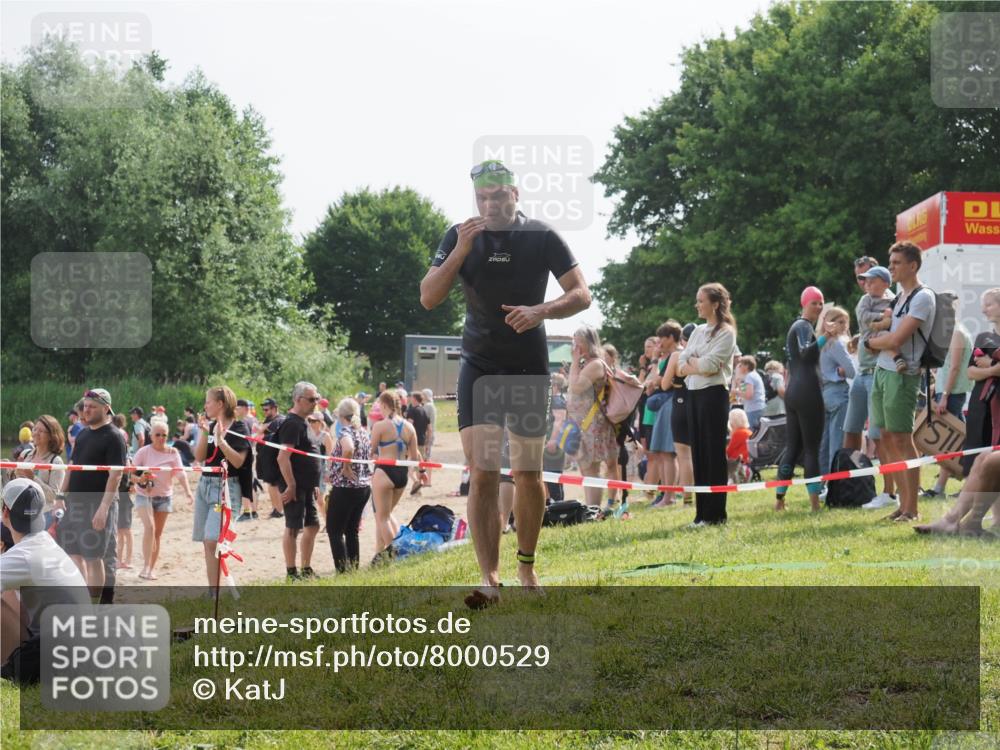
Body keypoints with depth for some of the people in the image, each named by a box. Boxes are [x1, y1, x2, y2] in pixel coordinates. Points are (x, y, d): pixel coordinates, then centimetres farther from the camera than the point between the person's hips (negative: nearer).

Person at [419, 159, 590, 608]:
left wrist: (542, 310, -23)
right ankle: (489, 580, -18)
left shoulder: (542, 238, -3)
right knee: (482, 474, -13)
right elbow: (428, 298, -6)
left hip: (529, 368, 0)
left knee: (528, 475, 7)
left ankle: (527, 566, 26)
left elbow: (582, 295, -5)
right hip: (479, 367, 0)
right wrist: (461, 251, -19)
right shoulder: (460, 237, 1)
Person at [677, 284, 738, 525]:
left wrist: (692, 363, 0)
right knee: (698, 452, 7)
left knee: (714, 452, -4)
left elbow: (709, 364, -16)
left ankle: (716, 513, -1)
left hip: (714, 394, -7)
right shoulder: (698, 331, 16)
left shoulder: (726, 332, -5)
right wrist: (699, 366, -9)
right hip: (694, 394, 7)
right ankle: (702, 511, 10)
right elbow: (681, 366, 8)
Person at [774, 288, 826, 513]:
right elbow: (805, 353, -28)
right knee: (812, 449, -8)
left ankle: (779, 498, 11)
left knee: (792, 446, 10)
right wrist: (824, 337, -37)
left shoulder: (796, 326, 22)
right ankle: (815, 502, -9)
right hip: (808, 391, -9)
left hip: (793, 392, 9)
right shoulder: (804, 326, -8)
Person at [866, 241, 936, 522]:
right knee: (888, 439, 9)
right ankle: (903, 504, 15)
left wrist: (871, 341, 0)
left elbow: (896, 339, -18)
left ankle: (911, 509, -5)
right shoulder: (899, 298, 19)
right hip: (881, 372, 9)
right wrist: (881, 343, -6)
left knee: (901, 440, -8)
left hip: (902, 374, -9)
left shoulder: (922, 298, -11)